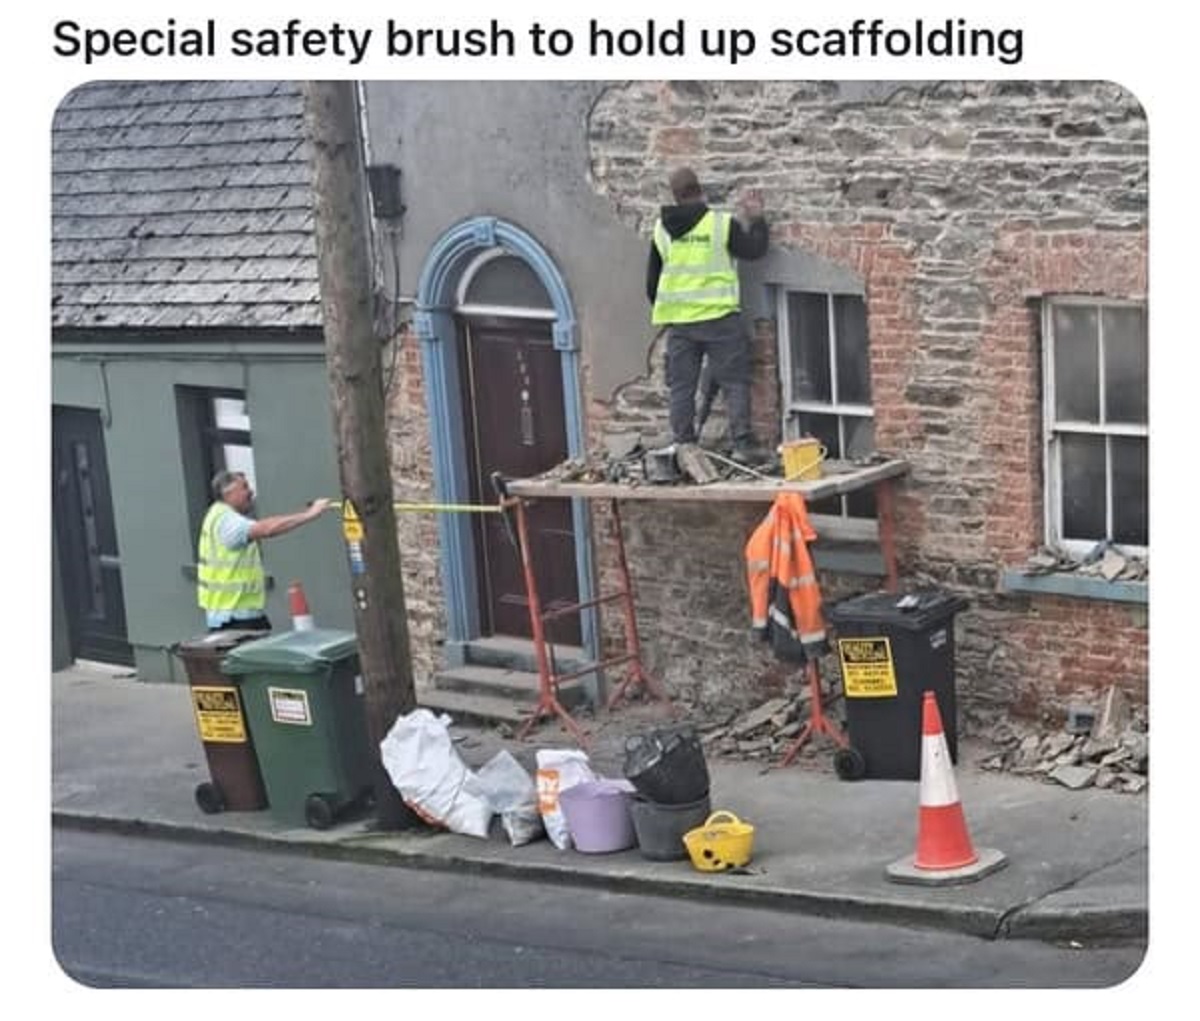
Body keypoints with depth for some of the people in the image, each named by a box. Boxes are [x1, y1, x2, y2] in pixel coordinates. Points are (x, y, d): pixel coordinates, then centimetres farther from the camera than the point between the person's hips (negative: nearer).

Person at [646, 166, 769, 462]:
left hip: (678, 319, 3)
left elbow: (651, 279, 11)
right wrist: (755, 219, 14)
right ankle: (743, 443, -7)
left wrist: (661, 308, 25)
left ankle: (683, 446, 9)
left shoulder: (662, 229, 6)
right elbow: (755, 249, 1)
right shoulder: (722, 223, -7)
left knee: (681, 386, 9)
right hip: (718, 316, -3)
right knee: (734, 382, 1)